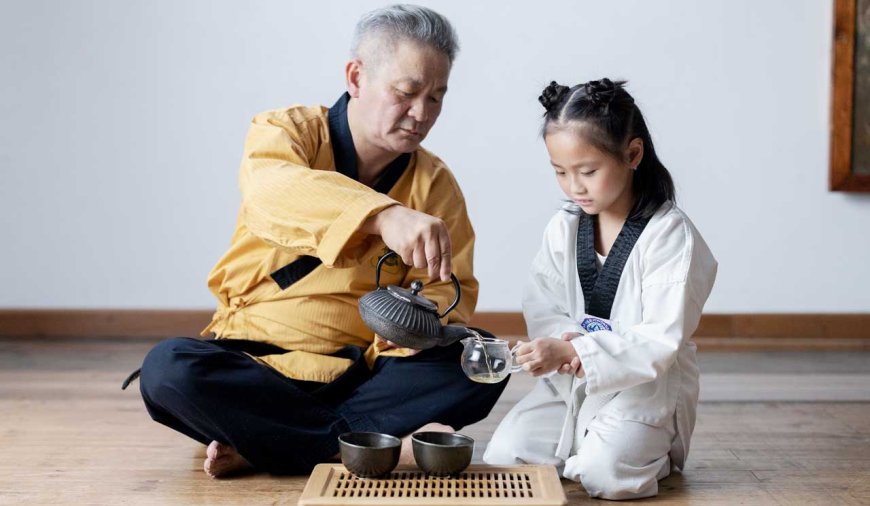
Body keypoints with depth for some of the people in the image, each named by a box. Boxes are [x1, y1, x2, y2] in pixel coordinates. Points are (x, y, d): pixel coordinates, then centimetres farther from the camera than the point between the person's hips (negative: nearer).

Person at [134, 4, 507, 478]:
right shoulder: (284, 131, -7)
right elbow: (272, 191, -32)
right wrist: (383, 215, -50)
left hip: (365, 371, 3)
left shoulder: (436, 185, 3)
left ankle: (256, 441, -21)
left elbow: (449, 294, 0)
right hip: (257, 362, -2)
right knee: (168, 369, -30)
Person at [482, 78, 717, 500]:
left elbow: (662, 341, -19)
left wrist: (575, 353, -30)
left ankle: (650, 450, 7)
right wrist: (565, 345, -22)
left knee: (603, 473, -27)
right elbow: (542, 311, 3)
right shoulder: (563, 229, 2)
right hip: (570, 382, 5)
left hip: (646, 386, -4)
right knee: (502, 456, -12)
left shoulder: (669, 234, -14)